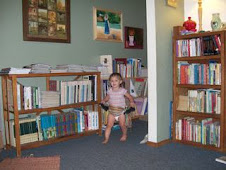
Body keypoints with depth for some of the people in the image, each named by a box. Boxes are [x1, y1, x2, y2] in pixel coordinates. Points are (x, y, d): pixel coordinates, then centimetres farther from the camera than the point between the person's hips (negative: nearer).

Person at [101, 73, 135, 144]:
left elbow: (130, 97, 0)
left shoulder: (123, 90, -9)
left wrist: (132, 102, -18)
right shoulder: (109, 91, -1)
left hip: (121, 112, -1)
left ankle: (124, 135, 36)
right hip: (111, 112, 2)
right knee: (109, 125, -3)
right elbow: (107, 97, 15)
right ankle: (106, 139, 6)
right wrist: (104, 101, -5)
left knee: (122, 125, 8)